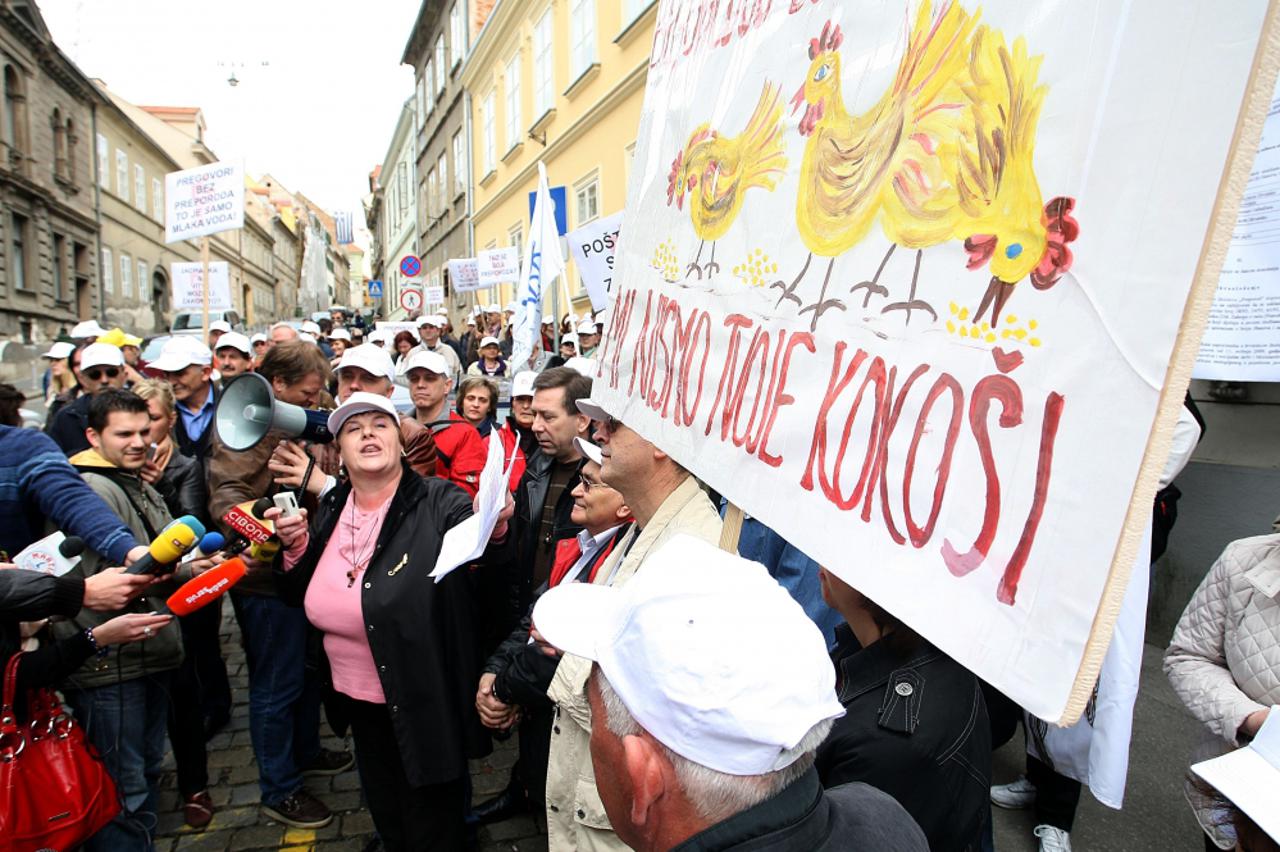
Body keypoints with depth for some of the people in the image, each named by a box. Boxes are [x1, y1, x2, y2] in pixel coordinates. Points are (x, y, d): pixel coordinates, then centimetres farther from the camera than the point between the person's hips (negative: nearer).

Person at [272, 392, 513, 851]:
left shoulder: (439, 504, -19)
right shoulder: (332, 509, 0)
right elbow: (307, 599, 11)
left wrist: (494, 529, -52)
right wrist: (297, 546, -8)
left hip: (425, 706, -6)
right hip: (360, 702, 6)